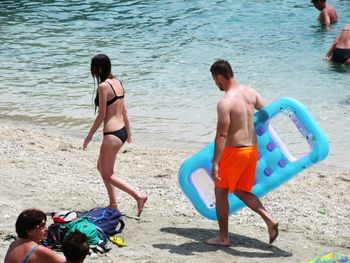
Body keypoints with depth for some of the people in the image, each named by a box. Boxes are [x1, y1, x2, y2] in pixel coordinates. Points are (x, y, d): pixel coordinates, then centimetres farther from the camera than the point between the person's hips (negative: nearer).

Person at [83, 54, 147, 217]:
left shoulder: (103, 86, -17)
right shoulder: (117, 82, 9)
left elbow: (102, 115, -16)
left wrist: (89, 136, -8)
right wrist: (128, 131, 23)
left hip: (112, 135, -10)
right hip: (121, 131, 10)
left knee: (107, 174, 2)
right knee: (101, 167, 22)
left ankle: (138, 196, -6)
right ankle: (113, 204, 25)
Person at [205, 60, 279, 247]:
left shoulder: (225, 103, -20)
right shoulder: (250, 93, 3)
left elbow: (221, 135, -22)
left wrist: (215, 164, -20)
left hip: (234, 151, -7)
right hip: (252, 149, 7)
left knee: (220, 192, 10)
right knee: (241, 191, 20)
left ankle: (223, 237, 16)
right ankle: (269, 220, 2)